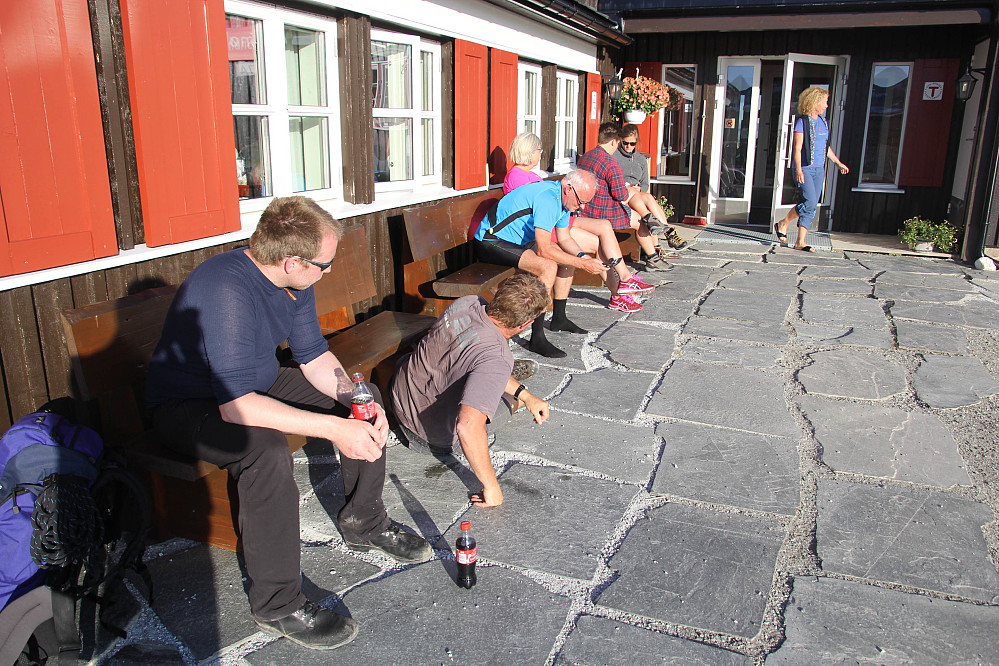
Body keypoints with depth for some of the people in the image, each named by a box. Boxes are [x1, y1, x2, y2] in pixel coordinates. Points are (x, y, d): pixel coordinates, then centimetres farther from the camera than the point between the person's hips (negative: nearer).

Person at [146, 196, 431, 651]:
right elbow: (235, 405, -39)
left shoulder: (293, 281, -8)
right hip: (187, 405, -8)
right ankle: (277, 606, -21)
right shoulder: (226, 289, -35)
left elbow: (313, 355, 1)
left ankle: (363, 523, 18)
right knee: (267, 449, -37)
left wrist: (356, 402, -16)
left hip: (258, 382, 8)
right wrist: (333, 429, -41)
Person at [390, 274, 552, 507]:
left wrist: (526, 395, 3)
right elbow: (468, 426, -48)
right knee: (512, 398, 17)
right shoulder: (496, 361, -37)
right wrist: (491, 486, -35)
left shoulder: (466, 303, -14)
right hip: (434, 432, -6)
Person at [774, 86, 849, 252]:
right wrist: (798, 169, -21)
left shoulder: (823, 122, 16)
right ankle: (783, 224, 5)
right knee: (809, 203, -17)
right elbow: (797, 148, -12)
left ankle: (800, 241, 4)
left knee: (812, 207, 2)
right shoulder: (802, 122, -7)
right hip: (805, 168, -7)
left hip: (819, 169, 7)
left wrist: (838, 163, 28)